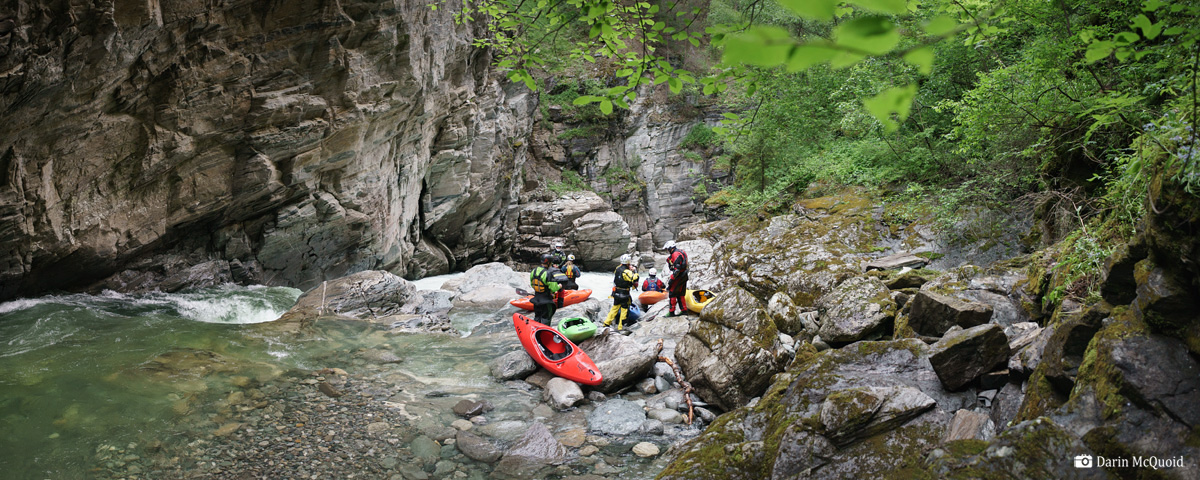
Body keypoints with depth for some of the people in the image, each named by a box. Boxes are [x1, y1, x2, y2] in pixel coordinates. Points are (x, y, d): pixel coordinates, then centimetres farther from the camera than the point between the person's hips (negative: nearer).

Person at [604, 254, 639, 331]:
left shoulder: (618, 268, 4)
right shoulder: (626, 271, -21)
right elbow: (634, 280, -26)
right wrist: (635, 272, -13)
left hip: (616, 292, 8)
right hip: (624, 294, -8)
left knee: (615, 307, 19)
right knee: (624, 309, 3)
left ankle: (607, 322, 21)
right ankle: (620, 326, 6)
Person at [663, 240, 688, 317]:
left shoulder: (676, 254, -16)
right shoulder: (680, 252, 17)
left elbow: (677, 269, -23)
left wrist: (671, 279, -21)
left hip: (679, 277, -10)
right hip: (684, 277, 10)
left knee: (672, 293, -7)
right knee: (680, 294, 16)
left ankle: (671, 312, -7)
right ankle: (684, 310, 19)